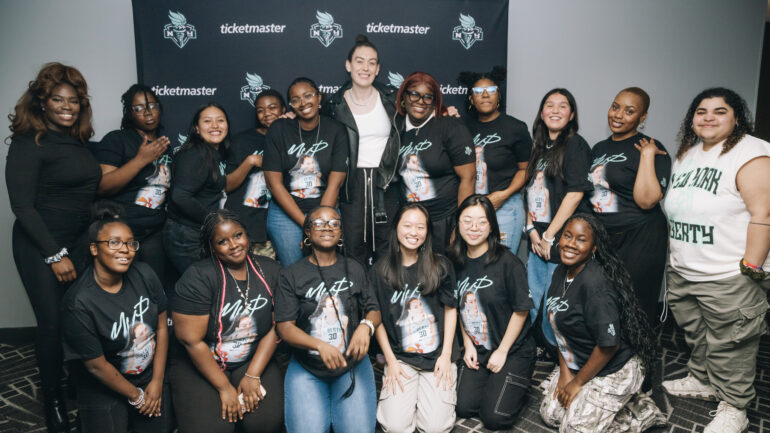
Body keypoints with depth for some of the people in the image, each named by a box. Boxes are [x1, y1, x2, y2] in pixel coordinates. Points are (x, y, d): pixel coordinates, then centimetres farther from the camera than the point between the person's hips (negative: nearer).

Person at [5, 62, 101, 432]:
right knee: (53, 322, -1)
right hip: (41, 245, -5)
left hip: (79, 240, 5)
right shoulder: (29, 143, -9)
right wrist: (55, 255, -13)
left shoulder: (79, 140, 8)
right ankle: (53, 399, 19)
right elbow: (22, 205, -12)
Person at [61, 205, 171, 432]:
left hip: (150, 374, 4)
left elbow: (162, 327, -3)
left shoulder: (144, 274, -11)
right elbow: (96, 365, -15)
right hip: (104, 387, -3)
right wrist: (136, 396, -5)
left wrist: (157, 382, -3)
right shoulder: (79, 303, -23)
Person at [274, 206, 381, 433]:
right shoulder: (291, 275, 1)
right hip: (306, 368, -1)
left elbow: (374, 311, 10)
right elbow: (285, 327, -5)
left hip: (352, 363, 2)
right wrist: (320, 346, -21)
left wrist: (366, 326, -13)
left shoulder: (354, 269, 10)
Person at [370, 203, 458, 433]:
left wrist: (446, 355, -1)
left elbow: (450, 309, 4)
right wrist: (391, 361, -2)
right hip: (400, 358, 0)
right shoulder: (380, 271, -2)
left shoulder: (441, 266, -2)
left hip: (437, 356, 0)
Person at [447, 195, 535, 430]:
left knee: (494, 418, -7)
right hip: (477, 350, 5)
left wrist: (502, 351, -10)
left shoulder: (507, 262, -19)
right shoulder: (457, 261, -3)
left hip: (514, 351, -4)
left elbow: (521, 310, -13)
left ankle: (518, 384, 22)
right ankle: (491, 381, 26)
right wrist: (468, 344, 1)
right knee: (464, 408, -1)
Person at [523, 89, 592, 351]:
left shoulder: (575, 145, -6)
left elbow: (575, 193, -14)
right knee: (531, 305, 12)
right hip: (538, 241, 7)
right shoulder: (540, 148, 16)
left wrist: (549, 236, -13)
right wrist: (532, 230, 1)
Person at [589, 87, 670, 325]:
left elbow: (647, 200, -20)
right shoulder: (599, 148, 13)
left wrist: (647, 155, -19)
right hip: (601, 239, 6)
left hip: (639, 241, -6)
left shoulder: (651, 149, -8)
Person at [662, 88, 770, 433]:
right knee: (695, 335, 22)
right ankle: (702, 381, 41)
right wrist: (676, 255, 19)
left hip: (728, 278, -8)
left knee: (729, 346, 3)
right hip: (682, 272, 8)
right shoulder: (687, 154, 12)